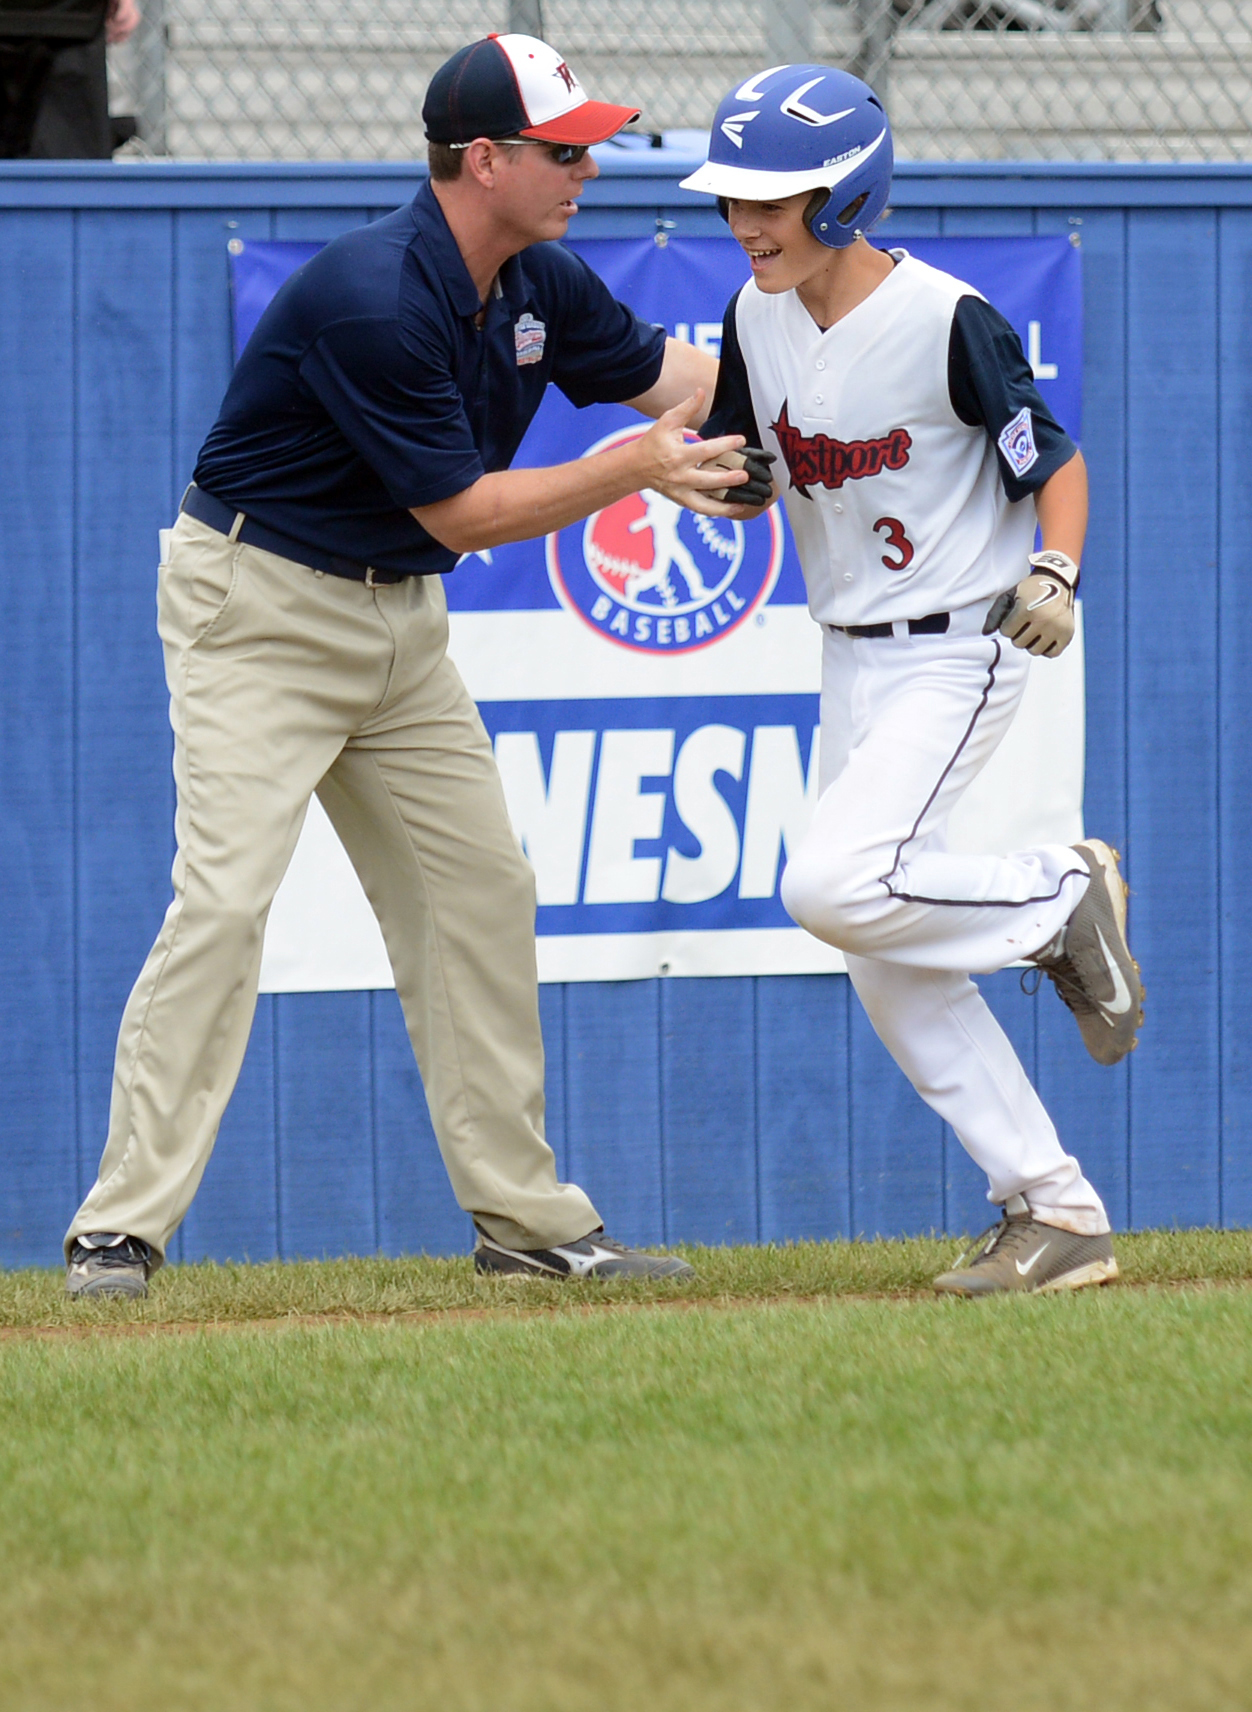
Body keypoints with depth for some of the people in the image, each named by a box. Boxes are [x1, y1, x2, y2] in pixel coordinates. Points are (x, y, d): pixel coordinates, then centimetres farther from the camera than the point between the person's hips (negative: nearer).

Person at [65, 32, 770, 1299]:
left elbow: (664, 372, 13)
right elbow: (465, 511, -22)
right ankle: (120, 1231, -17)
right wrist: (633, 469, -23)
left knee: (480, 895, 8)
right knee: (224, 897, -18)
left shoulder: (538, 287, 0)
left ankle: (521, 1218, 16)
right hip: (257, 609, -9)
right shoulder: (374, 302, -27)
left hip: (397, 621, 9)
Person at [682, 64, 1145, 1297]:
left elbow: (1056, 463, -10)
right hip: (850, 662, 8)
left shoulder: (946, 322, -18)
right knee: (887, 966, 3)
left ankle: (1063, 896, 0)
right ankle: (1055, 1216, 9)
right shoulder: (759, 317, 2)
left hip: (961, 653, -8)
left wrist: (1055, 574, -27)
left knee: (834, 887, -25)